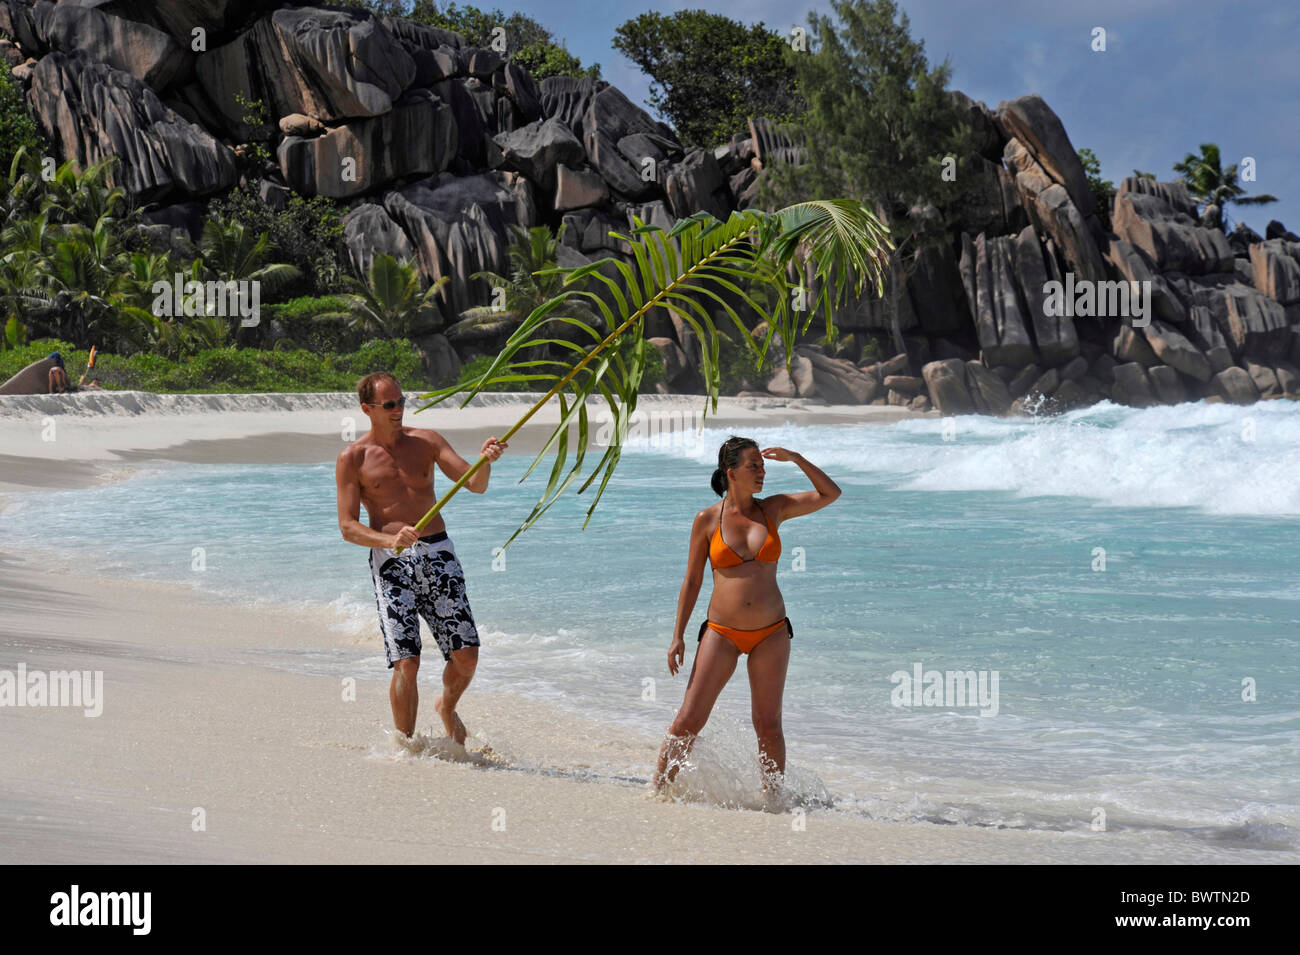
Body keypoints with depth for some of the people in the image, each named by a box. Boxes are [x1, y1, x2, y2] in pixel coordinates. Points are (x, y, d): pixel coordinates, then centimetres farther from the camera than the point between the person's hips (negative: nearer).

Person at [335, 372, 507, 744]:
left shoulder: (426, 441, 9)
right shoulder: (353, 458, 1)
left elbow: (475, 485, 2)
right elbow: (348, 527, -4)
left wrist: (486, 460, -20)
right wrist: (390, 540, -21)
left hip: (438, 552, 3)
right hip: (390, 561, -3)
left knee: (466, 656, -2)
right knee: (406, 662, -12)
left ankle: (447, 707, 29)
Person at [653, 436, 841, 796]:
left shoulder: (773, 509, 5)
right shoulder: (707, 520, -1)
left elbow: (830, 493, 7)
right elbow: (692, 581, 4)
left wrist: (796, 458, -3)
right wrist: (678, 636, 1)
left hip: (771, 633, 2)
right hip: (721, 632, -1)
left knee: (768, 725, 2)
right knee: (688, 720, -5)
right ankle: (658, 793, 7)